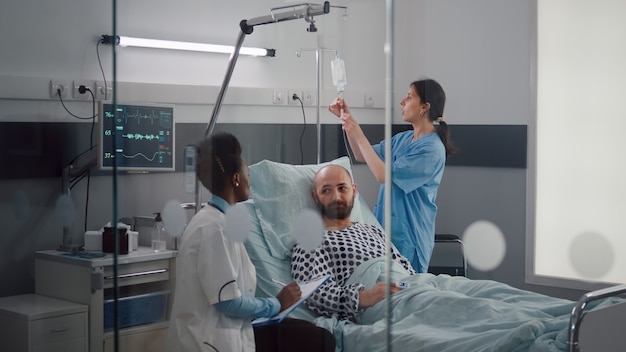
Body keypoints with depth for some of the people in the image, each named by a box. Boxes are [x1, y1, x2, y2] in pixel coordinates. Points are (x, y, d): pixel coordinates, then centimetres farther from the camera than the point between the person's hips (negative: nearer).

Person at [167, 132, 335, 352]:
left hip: (225, 332, 9)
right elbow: (227, 301, -21)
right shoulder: (216, 227, -18)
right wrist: (277, 304, -7)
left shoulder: (213, 219, 13)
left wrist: (276, 301, 7)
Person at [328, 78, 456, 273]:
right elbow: (362, 156, 16)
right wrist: (347, 119, 6)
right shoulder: (403, 138, 8)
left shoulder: (432, 149, -17)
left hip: (408, 236, -8)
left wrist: (358, 136, -19)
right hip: (386, 227, 8)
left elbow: (383, 175, -21)